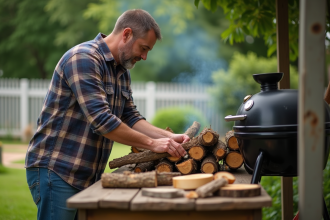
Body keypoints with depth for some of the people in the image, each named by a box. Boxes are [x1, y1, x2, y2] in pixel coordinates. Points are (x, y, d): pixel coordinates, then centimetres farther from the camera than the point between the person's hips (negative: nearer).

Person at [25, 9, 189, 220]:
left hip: (87, 176, 9)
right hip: (55, 170, -8)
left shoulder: (122, 72, 12)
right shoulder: (83, 58, -17)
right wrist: (151, 143, -20)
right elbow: (101, 120, -24)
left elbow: (130, 117, 10)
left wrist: (168, 137, -4)